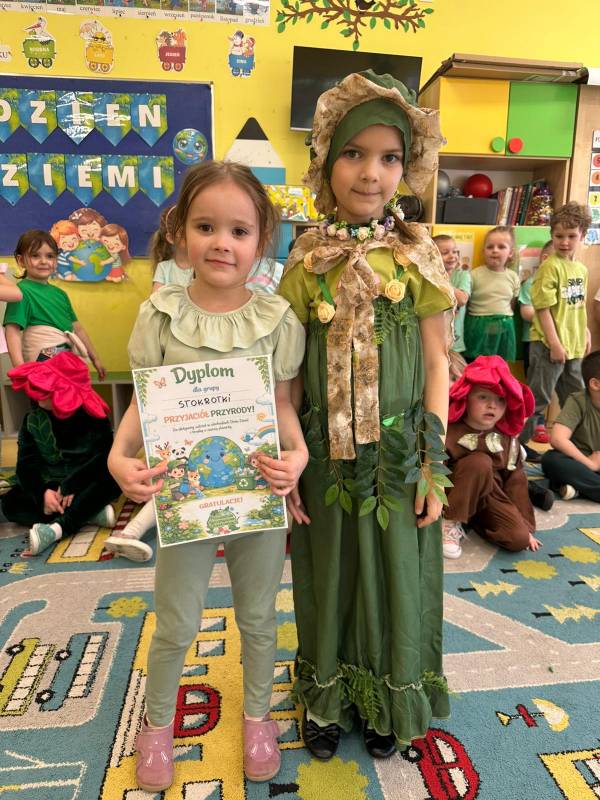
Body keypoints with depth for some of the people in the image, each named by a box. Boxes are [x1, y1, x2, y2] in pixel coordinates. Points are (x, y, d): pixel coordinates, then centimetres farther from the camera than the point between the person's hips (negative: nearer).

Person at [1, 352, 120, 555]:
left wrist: (71, 486, -28)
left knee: (111, 479, -33)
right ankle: (91, 511, -28)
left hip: (84, 486, -3)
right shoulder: (33, 420, -1)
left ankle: (57, 528, -42)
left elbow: (104, 458, -19)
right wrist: (43, 492, -25)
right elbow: (26, 463, -7)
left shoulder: (92, 416, -11)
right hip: (50, 487, 3)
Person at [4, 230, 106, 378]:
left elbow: (77, 328, 22)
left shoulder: (60, 293, 16)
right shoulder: (22, 291, -6)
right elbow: (12, 331, -15)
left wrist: (95, 359, 23)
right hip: (44, 362, -7)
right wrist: (20, 368, -27)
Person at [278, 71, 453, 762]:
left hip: (399, 452, 0)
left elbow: (436, 364, -2)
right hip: (326, 452, 1)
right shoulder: (308, 260, -2)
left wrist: (434, 465, -5)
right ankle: (327, 698, 42)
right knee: (329, 574, 16)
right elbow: (289, 373, 0)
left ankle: (387, 702, 42)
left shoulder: (418, 257, -3)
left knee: (393, 574, 15)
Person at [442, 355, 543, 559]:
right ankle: (451, 523, -20)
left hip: (491, 497, 5)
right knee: (480, 462, -33)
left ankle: (476, 522, 6)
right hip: (457, 499, -4)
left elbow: (516, 481, 4)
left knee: (519, 538, -21)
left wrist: (526, 527, 2)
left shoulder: (508, 439, -1)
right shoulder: (449, 433, -18)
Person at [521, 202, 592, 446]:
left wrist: (584, 331, 13)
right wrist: (555, 343, -19)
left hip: (574, 346, 8)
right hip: (549, 346, -8)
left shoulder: (581, 269, 9)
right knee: (537, 399, 0)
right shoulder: (550, 266, -13)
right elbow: (543, 308, -17)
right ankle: (518, 442, 13)